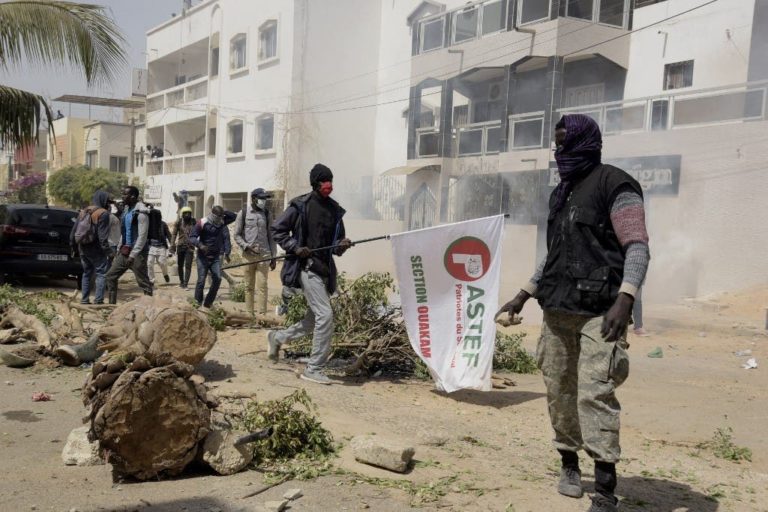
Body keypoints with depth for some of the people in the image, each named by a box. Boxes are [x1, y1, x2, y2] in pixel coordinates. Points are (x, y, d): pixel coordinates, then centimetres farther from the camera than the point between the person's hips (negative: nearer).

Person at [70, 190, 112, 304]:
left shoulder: (83, 212, 12)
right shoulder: (103, 214, -11)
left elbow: (74, 230, 14)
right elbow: (103, 236, -18)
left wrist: (72, 244, 21)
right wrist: (107, 251, -18)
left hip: (83, 248, 7)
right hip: (96, 250, -7)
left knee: (86, 273, 16)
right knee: (101, 274, -3)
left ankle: (84, 300, 17)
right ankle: (98, 300, -10)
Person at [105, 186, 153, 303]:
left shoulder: (141, 213, -15)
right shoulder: (126, 209, 12)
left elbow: (142, 237, -20)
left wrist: (132, 255, -21)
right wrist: (119, 250, 16)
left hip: (137, 253, -9)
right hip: (124, 251, 9)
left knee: (143, 282, -4)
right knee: (111, 276, 11)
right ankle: (112, 304, 20)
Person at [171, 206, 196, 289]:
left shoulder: (194, 222, -1)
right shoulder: (179, 221, -2)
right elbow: (174, 234, 0)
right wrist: (172, 246, -5)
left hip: (190, 246, -1)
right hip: (180, 246, 1)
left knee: (188, 265, -11)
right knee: (180, 265, 10)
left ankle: (186, 283, -12)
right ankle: (181, 281, 27)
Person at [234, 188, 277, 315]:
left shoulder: (266, 214, 11)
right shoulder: (243, 213, 5)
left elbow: (271, 236, 12)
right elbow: (237, 235, 5)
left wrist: (273, 257, 8)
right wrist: (247, 247, -11)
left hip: (264, 254, 1)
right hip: (248, 254, -1)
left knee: (262, 285, -7)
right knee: (249, 286, 4)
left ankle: (262, 314, -10)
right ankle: (249, 313, 9)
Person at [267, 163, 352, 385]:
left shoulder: (335, 210, 11)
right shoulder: (300, 206, -5)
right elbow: (277, 230, 0)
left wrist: (342, 245, -6)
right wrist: (295, 247, -13)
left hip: (325, 269, 7)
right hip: (306, 266, -7)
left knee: (313, 321, 14)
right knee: (325, 315, -15)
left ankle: (277, 338, 39)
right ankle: (314, 369, -6)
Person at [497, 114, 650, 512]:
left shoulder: (614, 185, -6)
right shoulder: (561, 193, 17)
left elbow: (638, 247, -13)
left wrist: (624, 300, -26)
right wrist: (524, 295, 26)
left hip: (599, 311, -7)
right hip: (557, 310, 7)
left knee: (594, 393, -13)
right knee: (559, 389, 10)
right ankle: (569, 463, 26)